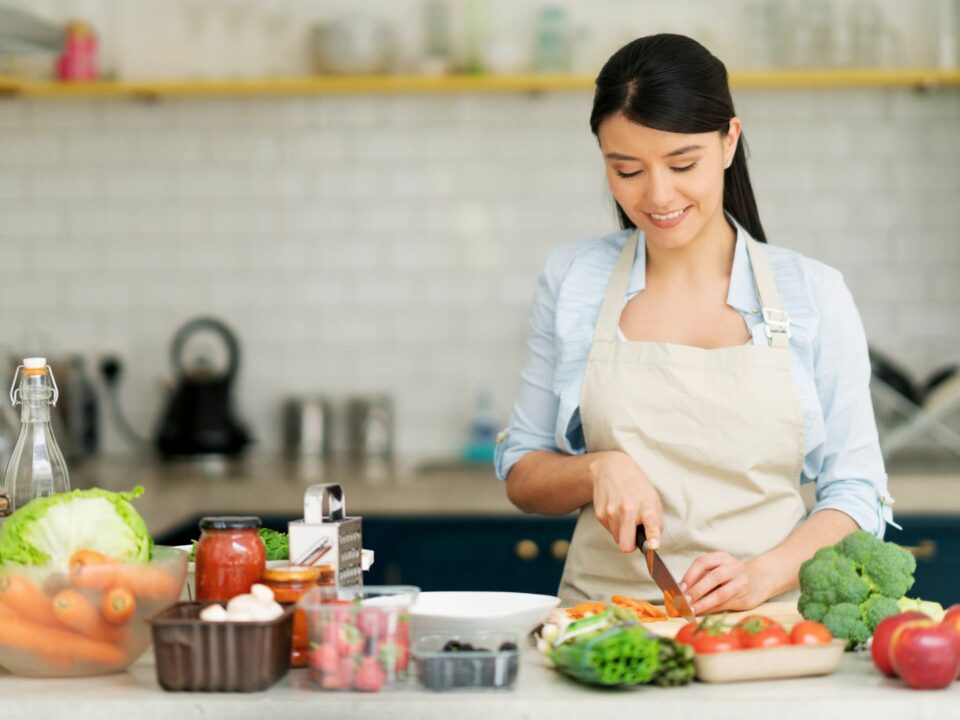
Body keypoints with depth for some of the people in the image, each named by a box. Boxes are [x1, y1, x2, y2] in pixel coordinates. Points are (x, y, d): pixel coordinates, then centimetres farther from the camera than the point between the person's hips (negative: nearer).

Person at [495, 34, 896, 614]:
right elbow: (522, 475, 13)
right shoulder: (572, 281, 8)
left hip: (766, 625, 0)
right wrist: (598, 470, -8)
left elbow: (856, 494, 5)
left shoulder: (813, 294, 5)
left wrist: (763, 575, -12)